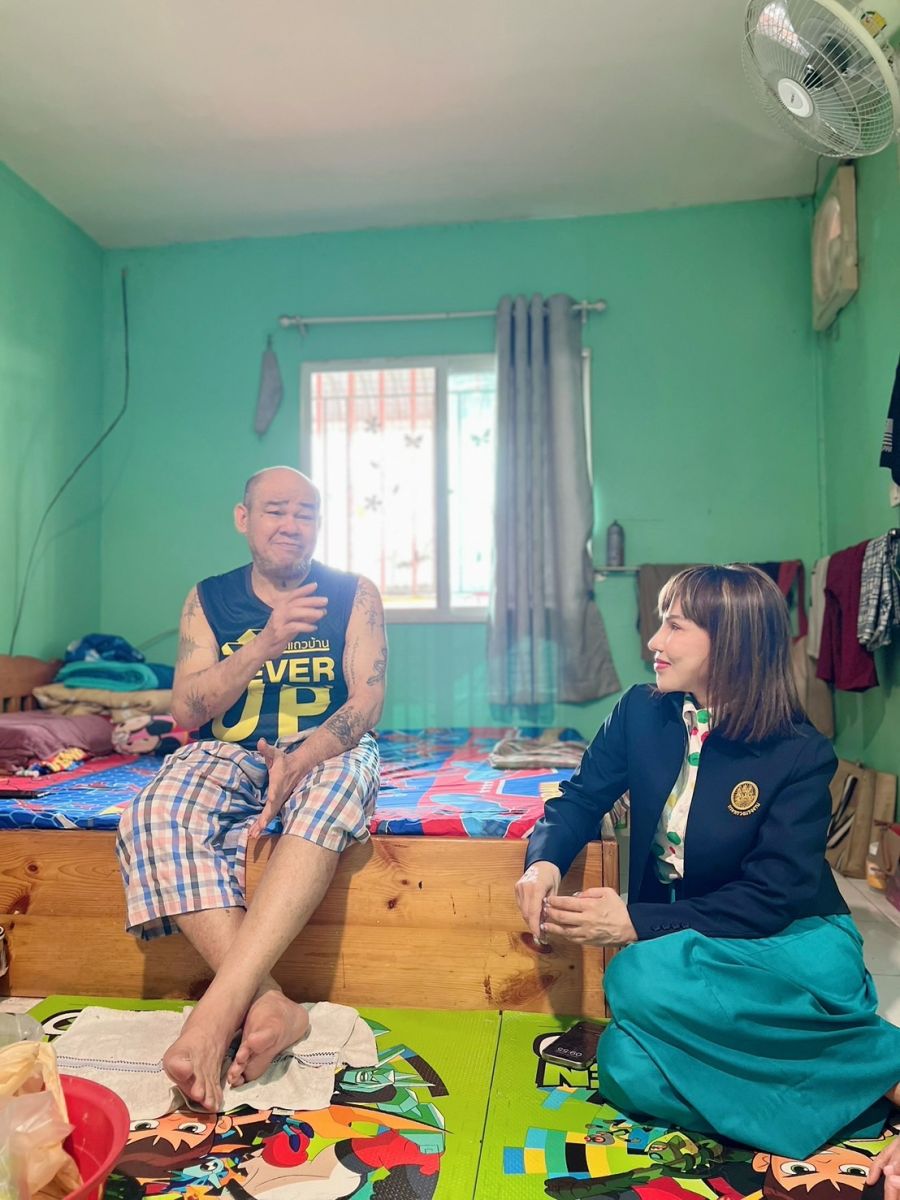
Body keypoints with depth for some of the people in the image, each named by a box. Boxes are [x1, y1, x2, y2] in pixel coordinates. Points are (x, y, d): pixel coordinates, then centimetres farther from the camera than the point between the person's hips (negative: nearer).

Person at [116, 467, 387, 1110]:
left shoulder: (354, 595, 3)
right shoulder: (208, 599, 7)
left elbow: (367, 701, -7)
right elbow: (187, 710, -2)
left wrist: (297, 762, -27)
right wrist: (266, 644, -18)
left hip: (327, 751, -1)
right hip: (230, 755, 2)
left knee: (329, 797, -39)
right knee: (157, 816, -31)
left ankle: (217, 1011, -44)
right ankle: (268, 1003, -37)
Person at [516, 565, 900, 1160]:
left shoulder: (801, 754, -15)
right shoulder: (642, 711, -3)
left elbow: (771, 898, -18)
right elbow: (581, 799, 5)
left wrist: (637, 922, -25)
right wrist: (544, 861, -18)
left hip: (791, 942, -4)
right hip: (680, 950, 5)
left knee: (640, 979, -34)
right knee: (626, 1074, -24)